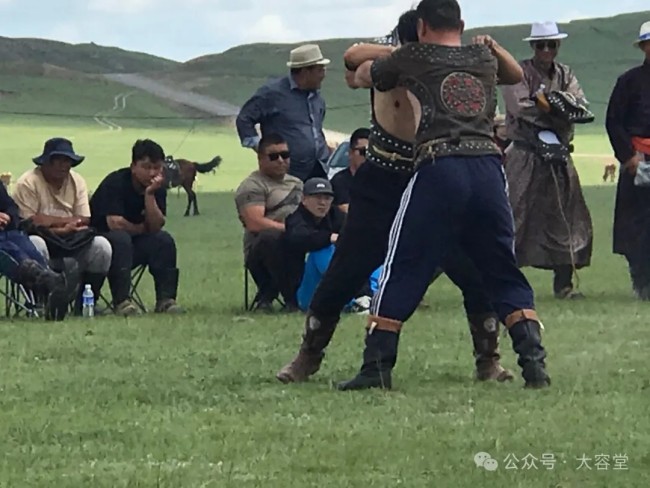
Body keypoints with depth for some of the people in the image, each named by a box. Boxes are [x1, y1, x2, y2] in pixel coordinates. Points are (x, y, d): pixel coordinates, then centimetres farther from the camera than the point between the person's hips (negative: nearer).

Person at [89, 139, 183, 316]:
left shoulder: (158, 188, -2)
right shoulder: (116, 182, -19)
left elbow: (155, 227, -15)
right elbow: (114, 223, -28)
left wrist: (149, 195, -24)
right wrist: (140, 229, -12)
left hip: (134, 246, 6)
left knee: (164, 240, -18)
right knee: (121, 239, -36)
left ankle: (165, 299, -23)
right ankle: (121, 301, -39)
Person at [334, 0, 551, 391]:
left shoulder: (412, 58, 11)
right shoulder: (484, 59, 21)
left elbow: (363, 75, 28)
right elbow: (516, 74, 44)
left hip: (439, 170, -3)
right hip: (489, 170, 3)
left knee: (402, 271, 4)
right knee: (505, 274, 13)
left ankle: (376, 368, 0)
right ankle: (534, 363, 2)